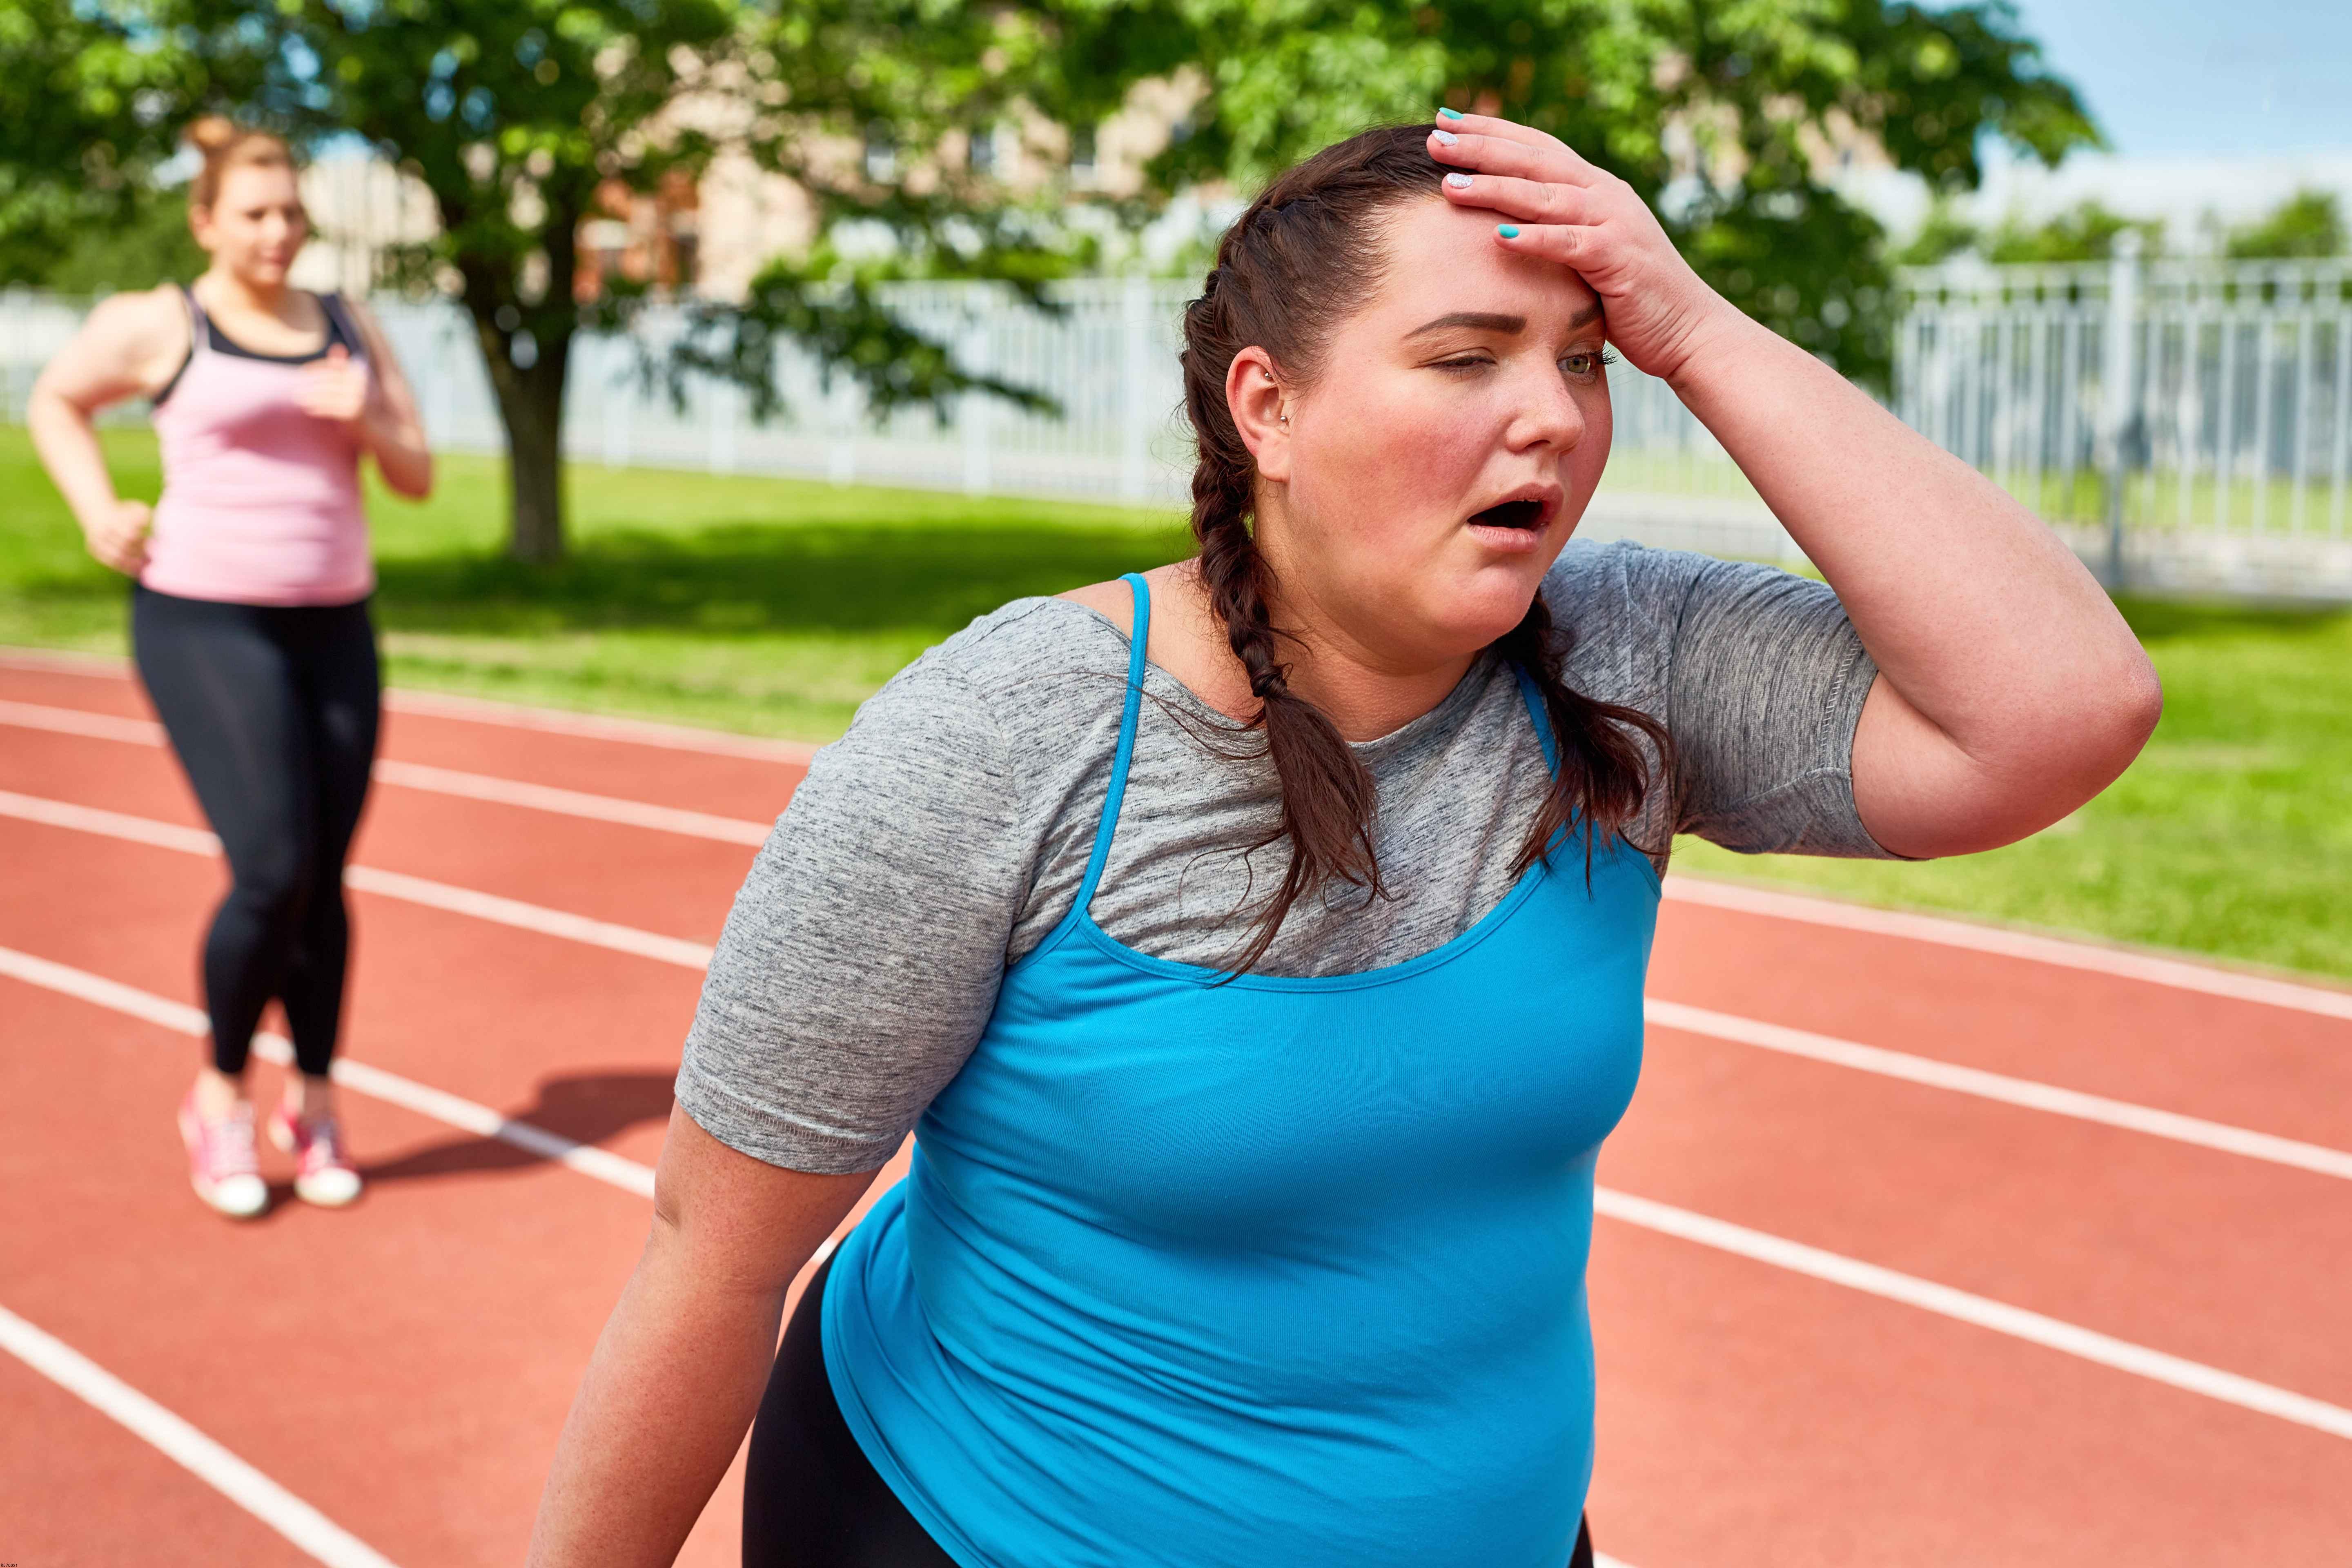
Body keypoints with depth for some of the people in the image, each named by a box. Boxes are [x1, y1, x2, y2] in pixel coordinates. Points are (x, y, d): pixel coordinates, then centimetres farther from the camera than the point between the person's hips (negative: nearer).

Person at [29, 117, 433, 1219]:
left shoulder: (349, 329, 11)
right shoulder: (156, 325, -1)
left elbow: (417, 477, 11)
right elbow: (54, 401, 15)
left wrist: (365, 420, -9)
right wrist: (98, 514, 2)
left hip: (334, 627, 4)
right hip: (205, 624, -4)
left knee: (324, 880, 5)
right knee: (274, 872, -12)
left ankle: (313, 1106, 21)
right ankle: (220, 1097, 10)